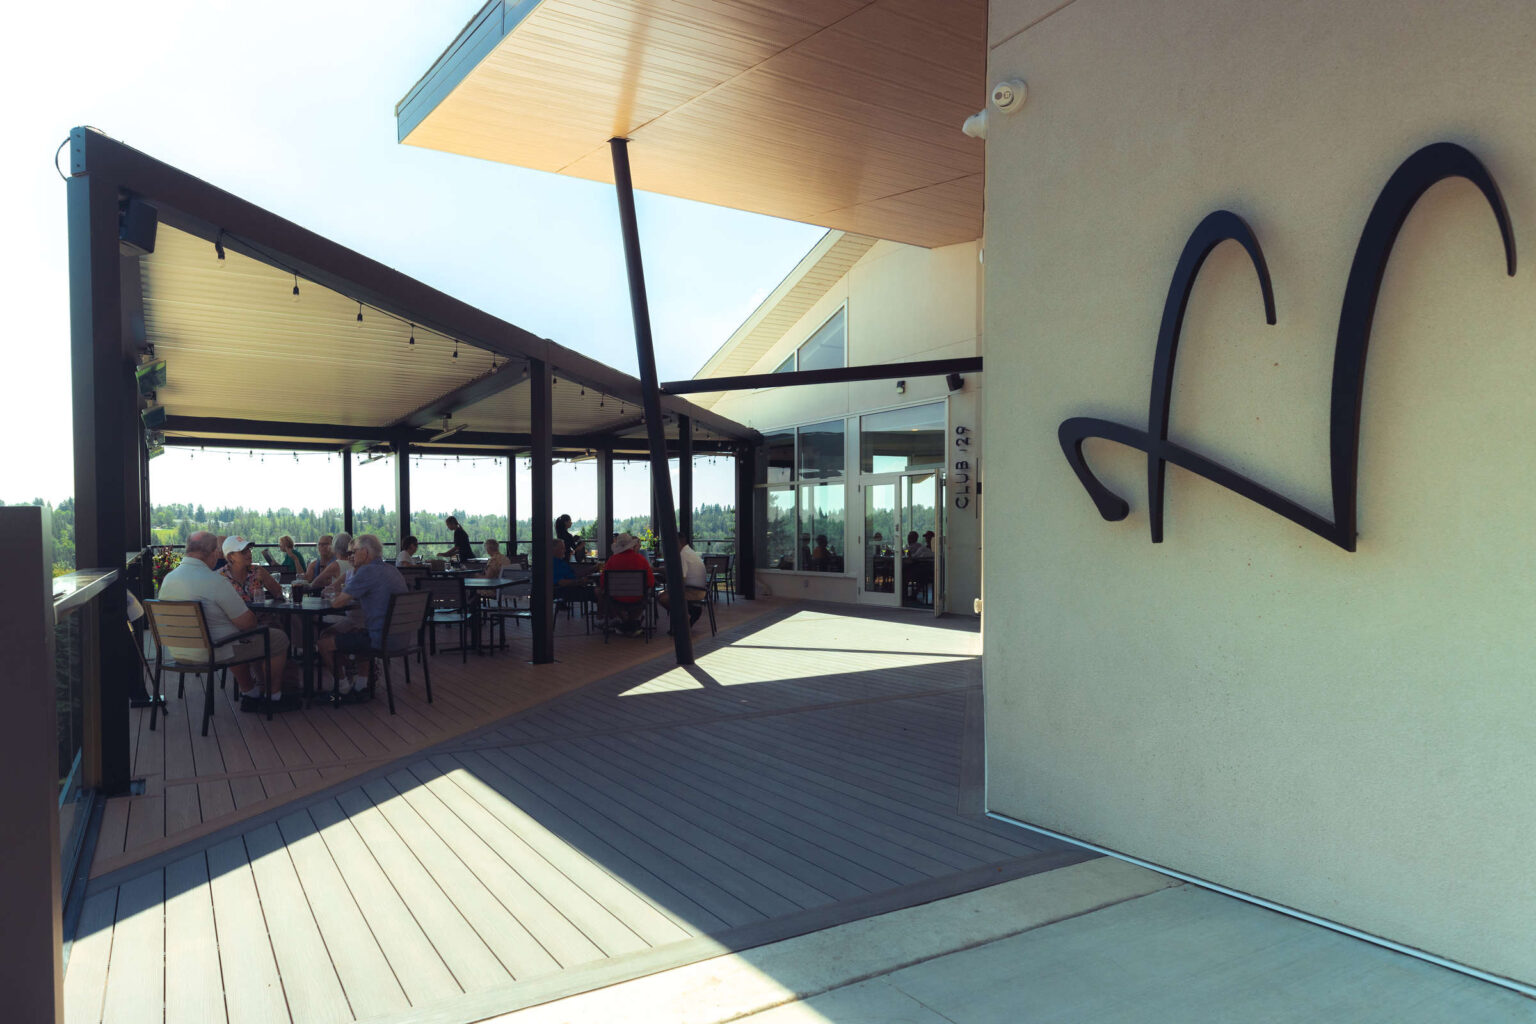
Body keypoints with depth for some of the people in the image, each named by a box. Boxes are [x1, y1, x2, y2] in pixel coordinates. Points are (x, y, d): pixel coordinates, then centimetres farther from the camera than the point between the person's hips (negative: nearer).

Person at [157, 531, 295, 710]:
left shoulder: (168, 579, 2)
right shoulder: (215, 581, -23)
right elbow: (246, 622, -20)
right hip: (212, 651, -9)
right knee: (279, 638, 6)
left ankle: (250, 694, 36)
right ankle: (275, 697, 19)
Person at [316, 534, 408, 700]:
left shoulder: (367, 572, -16)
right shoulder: (392, 570, 13)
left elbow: (337, 603, -12)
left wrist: (335, 598, 11)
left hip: (378, 639, -9)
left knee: (325, 644, 6)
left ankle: (344, 687, 23)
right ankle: (362, 681, 26)